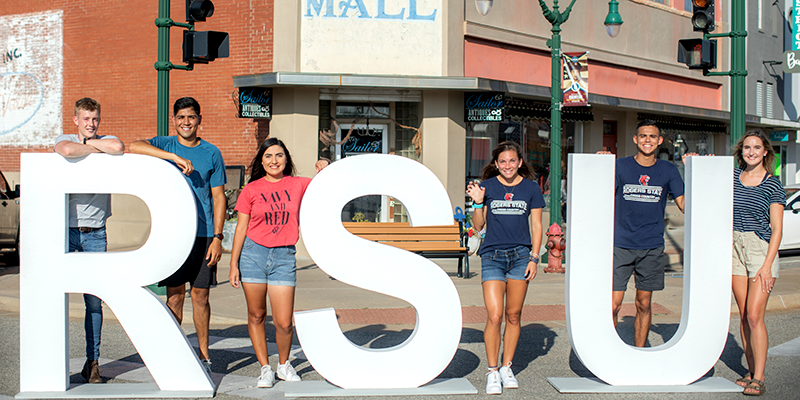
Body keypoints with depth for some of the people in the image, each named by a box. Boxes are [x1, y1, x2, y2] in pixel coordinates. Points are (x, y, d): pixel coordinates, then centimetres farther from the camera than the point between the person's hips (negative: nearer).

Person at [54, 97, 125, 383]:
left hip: (96, 233, 1)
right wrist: (96, 147, -5)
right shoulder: (64, 140, 7)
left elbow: (118, 148, -18)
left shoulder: (106, 141, 9)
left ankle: (92, 362, 10)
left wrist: (88, 141, -3)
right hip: (65, 229, -1)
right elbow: (68, 151, -20)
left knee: (94, 300, 2)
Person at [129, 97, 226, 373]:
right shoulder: (164, 145, 5)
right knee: (174, 296, 3)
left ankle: (204, 354, 16)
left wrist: (217, 237, -3)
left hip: (204, 234, 0)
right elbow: (134, 147, -16)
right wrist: (175, 157, -24)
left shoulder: (211, 153, 6)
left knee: (200, 295, 4)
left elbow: (219, 197, 5)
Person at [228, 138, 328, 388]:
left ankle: (284, 365, 24)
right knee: (256, 315, 6)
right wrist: (233, 264, 1)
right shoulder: (251, 189, 2)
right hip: (253, 254, 0)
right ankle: (265, 368, 21)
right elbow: (241, 228, 4)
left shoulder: (298, 185, 5)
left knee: (284, 323, -2)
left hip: (284, 256, 0)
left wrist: (324, 172, -7)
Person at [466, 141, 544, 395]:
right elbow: (478, 226, 6)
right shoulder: (487, 186, 3)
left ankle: (507, 368, 21)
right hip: (492, 256, -1)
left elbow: (537, 226, 8)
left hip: (520, 255, 1)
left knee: (513, 316, 7)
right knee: (494, 316, -10)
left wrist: (534, 258, 0)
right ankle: (492, 372, 1)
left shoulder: (531, 188, 5)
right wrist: (478, 203, -10)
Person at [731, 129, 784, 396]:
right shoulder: (732, 177, 7)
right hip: (735, 247, 5)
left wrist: (767, 266, -14)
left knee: (754, 316, -11)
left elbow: (777, 229, -7)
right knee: (744, 316, 8)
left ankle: (759, 379, -5)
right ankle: (751, 372, 17)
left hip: (762, 249, -4)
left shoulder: (773, 185, -4)